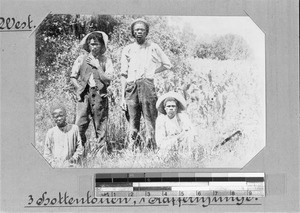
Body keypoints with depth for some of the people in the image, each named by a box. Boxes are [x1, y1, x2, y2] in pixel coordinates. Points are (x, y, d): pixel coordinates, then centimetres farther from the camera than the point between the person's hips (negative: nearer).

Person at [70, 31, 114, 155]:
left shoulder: (106, 61, 8)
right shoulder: (81, 59, 11)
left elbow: (107, 80, -3)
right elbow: (73, 77, 13)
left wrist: (97, 66, -5)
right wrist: (80, 88, -1)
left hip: (100, 95, 0)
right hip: (84, 94, 1)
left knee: (100, 125, -1)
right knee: (80, 124, -8)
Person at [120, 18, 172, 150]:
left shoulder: (153, 48, 10)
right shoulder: (127, 50, 13)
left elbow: (167, 64, 20)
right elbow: (123, 75, 11)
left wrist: (152, 72, 9)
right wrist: (122, 97, 5)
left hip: (147, 85, -1)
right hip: (131, 87, 2)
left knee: (150, 120, -8)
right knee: (133, 123, 1)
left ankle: (151, 149, -10)